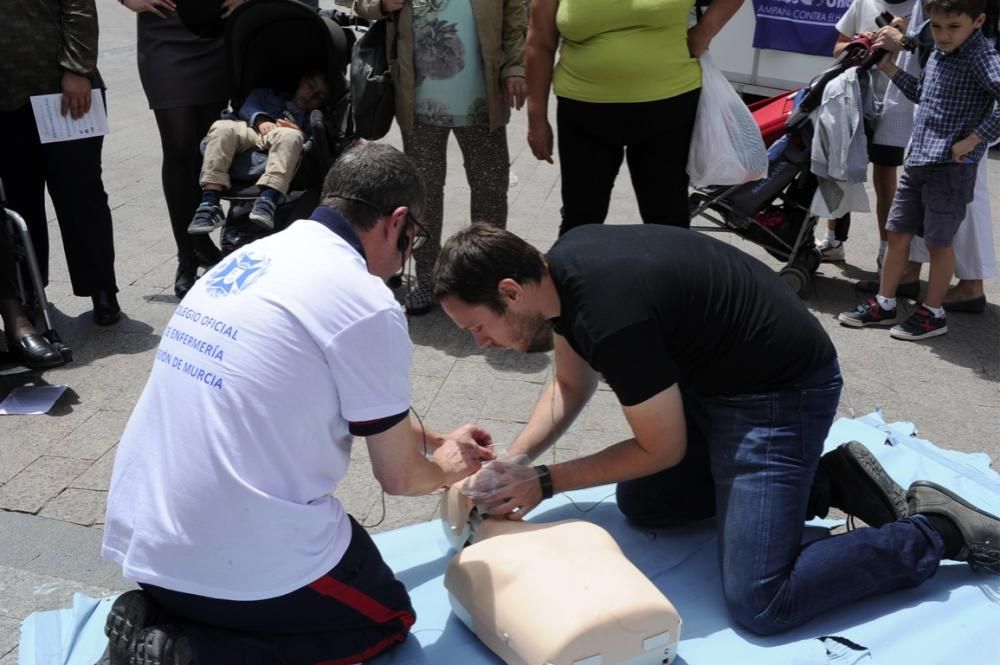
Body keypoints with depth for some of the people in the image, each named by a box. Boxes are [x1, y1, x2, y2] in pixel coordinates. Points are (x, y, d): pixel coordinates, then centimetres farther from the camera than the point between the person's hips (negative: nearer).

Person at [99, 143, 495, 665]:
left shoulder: (252, 256, 9)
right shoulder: (367, 305, -15)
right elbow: (398, 476, -3)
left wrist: (436, 440, 29)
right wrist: (446, 469, 19)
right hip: (236, 558, -8)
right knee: (389, 619, 18)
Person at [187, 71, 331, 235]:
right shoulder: (268, 94, 38)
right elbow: (246, 109, 18)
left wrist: (301, 135, -8)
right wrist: (260, 120, -2)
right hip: (248, 133, 1)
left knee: (291, 135, -37)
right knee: (222, 127, -32)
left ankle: (267, 199, -56)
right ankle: (210, 205, -42)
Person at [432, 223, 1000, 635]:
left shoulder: (612, 315, -33)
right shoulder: (559, 267, -5)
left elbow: (663, 449, -17)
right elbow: (569, 388, 10)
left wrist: (543, 483, -11)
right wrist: (510, 466, -4)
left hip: (780, 393, -10)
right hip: (710, 374, 10)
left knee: (760, 605, -14)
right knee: (641, 503, 19)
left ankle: (942, 530, 4)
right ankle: (830, 479, 17)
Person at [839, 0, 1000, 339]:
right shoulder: (937, 54, 11)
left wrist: (973, 140, -25)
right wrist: (888, 67, 23)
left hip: (950, 168, -8)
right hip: (916, 161, 8)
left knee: (938, 241, 2)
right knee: (897, 233, 12)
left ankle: (933, 314, 17)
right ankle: (883, 304, 24)